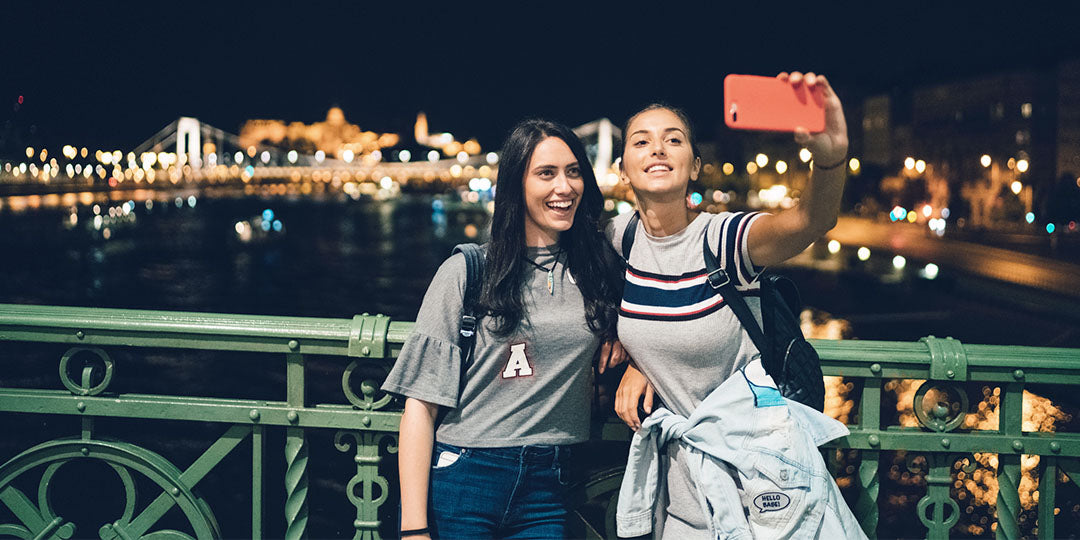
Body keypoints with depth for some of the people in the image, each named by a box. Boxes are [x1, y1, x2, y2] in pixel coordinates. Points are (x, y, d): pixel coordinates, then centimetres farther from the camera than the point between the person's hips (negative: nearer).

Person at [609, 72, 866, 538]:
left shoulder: (722, 239, -19)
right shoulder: (620, 236, -3)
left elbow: (810, 221, -41)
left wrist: (831, 156, -61)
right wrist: (635, 363, -1)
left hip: (756, 446, -4)